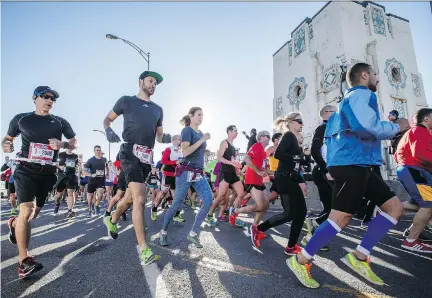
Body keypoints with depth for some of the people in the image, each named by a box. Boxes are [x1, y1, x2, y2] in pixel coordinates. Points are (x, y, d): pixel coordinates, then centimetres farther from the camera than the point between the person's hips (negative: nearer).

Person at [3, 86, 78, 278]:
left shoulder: (60, 122, 7)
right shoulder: (21, 119, 6)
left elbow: (75, 143, 9)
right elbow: (8, 138, 17)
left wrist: (62, 144, -12)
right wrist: (5, 146, -7)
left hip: (48, 172, 2)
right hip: (26, 170, -2)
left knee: (35, 212, 13)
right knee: (26, 211, -15)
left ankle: (14, 223, 49)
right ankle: (24, 261, -6)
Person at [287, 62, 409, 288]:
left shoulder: (351, 99, 27)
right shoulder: (362, 94, -3)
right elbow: (367, 126, -19)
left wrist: (388, 128, 24)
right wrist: (397, 127, 0)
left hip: (357, 164, 11)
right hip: (351, 163, -10)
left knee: (394, 206, 10)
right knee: (340, 218, -10)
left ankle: (359, 257, 9)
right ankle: (300, 261, -1)